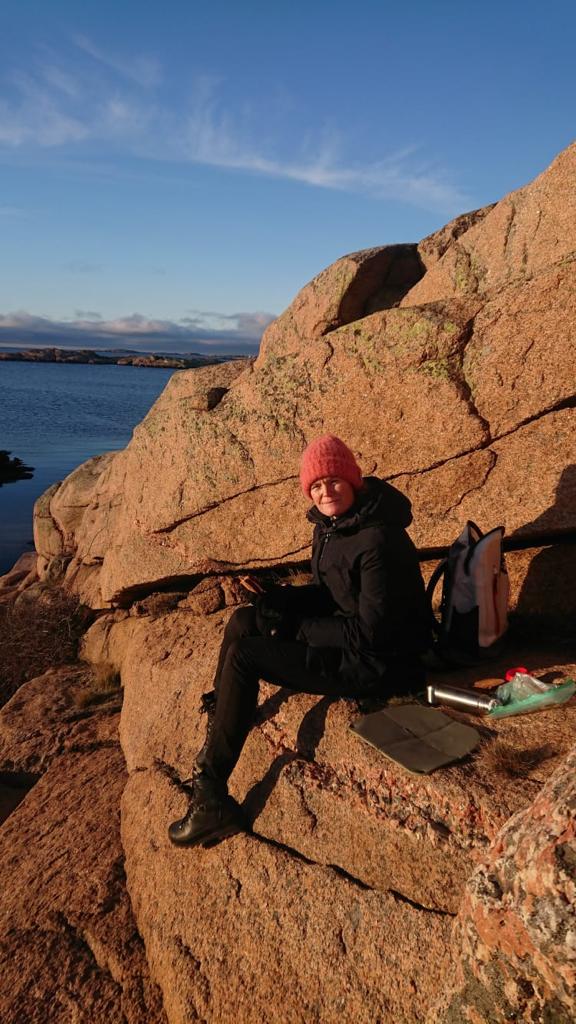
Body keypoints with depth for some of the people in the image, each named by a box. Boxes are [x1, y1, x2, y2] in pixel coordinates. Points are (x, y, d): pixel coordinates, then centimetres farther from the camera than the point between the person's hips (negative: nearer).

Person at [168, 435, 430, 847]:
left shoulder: (378, 540, -26)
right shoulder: (331, 524, 3)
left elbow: (371, 632, -25)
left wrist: (299, 627, -15)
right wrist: (276, 600, -6)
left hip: (378, 663, -10)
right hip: (350, 636, 10)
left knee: (243, 655, -16)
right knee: (244, 621, 8)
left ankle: (212, 800, -9)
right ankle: (214, 735, 13)